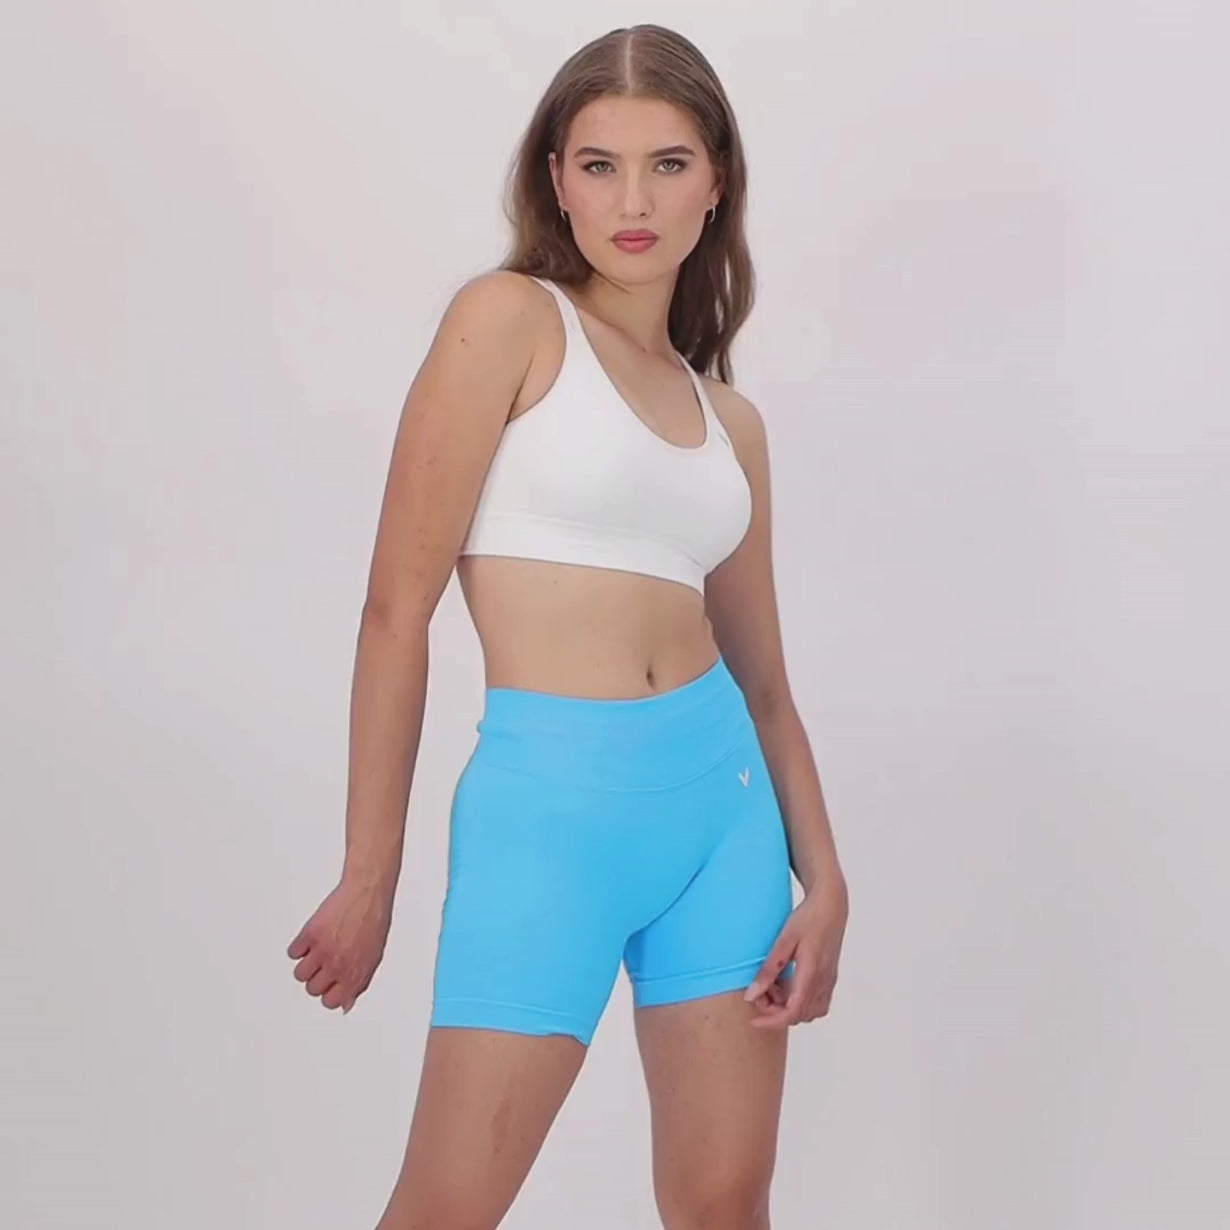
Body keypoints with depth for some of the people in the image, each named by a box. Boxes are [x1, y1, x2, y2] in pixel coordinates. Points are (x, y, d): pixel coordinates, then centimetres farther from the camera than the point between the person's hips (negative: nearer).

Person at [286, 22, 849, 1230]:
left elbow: (763, 680, 16)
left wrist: (825, 877, 2)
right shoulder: (508, 318, -5)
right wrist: (371, 873, -8)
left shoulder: (729, 421, 12)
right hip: (547, 806, -5)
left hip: (724, 799, 6)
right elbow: (398, 602, -8)